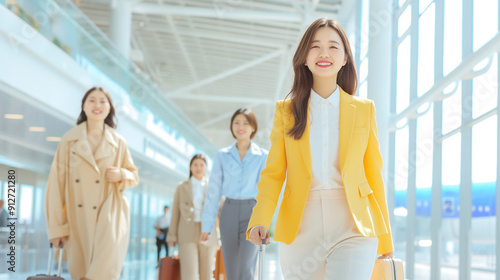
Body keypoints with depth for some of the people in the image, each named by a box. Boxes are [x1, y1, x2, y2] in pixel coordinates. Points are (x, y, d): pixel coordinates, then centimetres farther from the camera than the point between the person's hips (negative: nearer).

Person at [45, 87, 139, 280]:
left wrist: (121, 175, -7)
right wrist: (56, 226, -5)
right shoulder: (69, 140, 5)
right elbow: (57, 182, 1)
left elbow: (134, 176, 18)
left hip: (109, 216, -1)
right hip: (77, 219, 1)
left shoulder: (118, 143, 8)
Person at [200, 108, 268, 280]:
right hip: (229, 213, 3)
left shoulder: (263, 156, 3)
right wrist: (206, 225, 2)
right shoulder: (222, 156, 7)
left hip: (252, 211, -2)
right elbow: (214, 192, 6)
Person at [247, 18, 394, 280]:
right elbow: (273, 173, 6)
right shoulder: (285, 110, 11)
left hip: (352, 231, -1)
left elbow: (374, 174, 10)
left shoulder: (364, 110, 11)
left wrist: (384, 239, 9)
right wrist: (260, 221, -11)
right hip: (300, 229, 1)